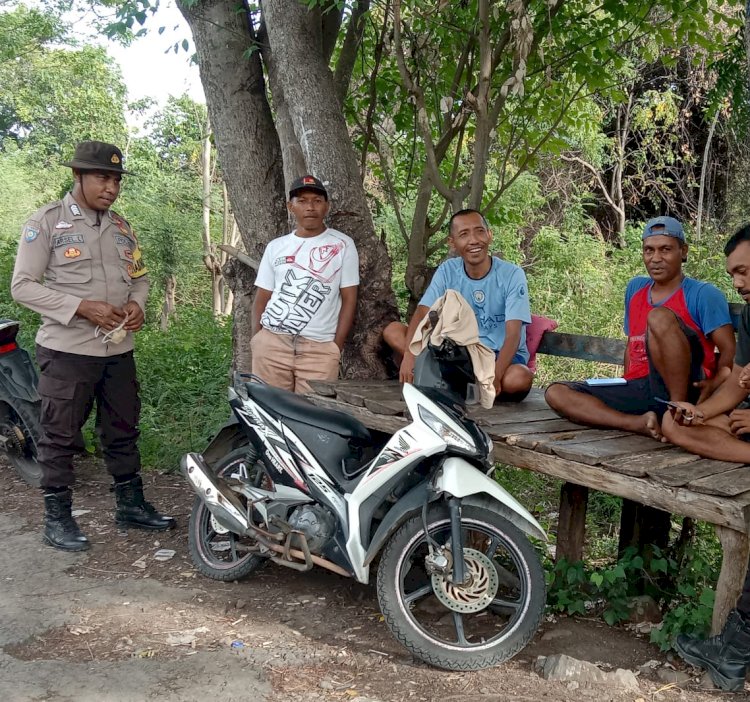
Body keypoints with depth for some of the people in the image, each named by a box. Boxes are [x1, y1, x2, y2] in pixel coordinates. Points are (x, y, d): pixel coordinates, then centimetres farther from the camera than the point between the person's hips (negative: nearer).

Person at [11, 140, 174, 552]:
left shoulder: (121, 227, 12)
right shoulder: (46, 222, -6)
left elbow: (139, 276, 20)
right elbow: (23, 285, -10)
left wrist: (137, 304, -3)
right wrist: (82, 307, -20)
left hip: (118, 348, 6)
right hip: (67, 350, -6)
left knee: (123, 431, 14)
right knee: (61, 437, 4)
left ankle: (130, 505, 27)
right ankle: (57, 518, 16)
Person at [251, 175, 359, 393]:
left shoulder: (343, 245, 6)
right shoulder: (275, 247, 13)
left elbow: (348, 299, 4)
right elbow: (262, 298, 14)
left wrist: (336, 346, -4)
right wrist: (256, 341, 3)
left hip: (320, 346, -2)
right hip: (271, 341, 2)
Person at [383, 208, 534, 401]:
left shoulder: (512, 275, -12)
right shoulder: (447, 271, -3)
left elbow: (513, 334, -20)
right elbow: (422, 314, -11)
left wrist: (495, 376, -37)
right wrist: (409, 355, -31)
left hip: (502, 356, -3)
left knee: (520, 378, -40)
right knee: (392, 330, -13)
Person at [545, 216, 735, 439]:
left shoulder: (703, 294, 1)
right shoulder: (635, 288, 18)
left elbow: (730, 350, -6)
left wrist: (714, 385, -25)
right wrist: (623, 389, 12)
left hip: (680, 388, -5)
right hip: (637, 389, 6)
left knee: (660, 317, -30)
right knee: (556, 393, -12)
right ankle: (639, 423, -26)